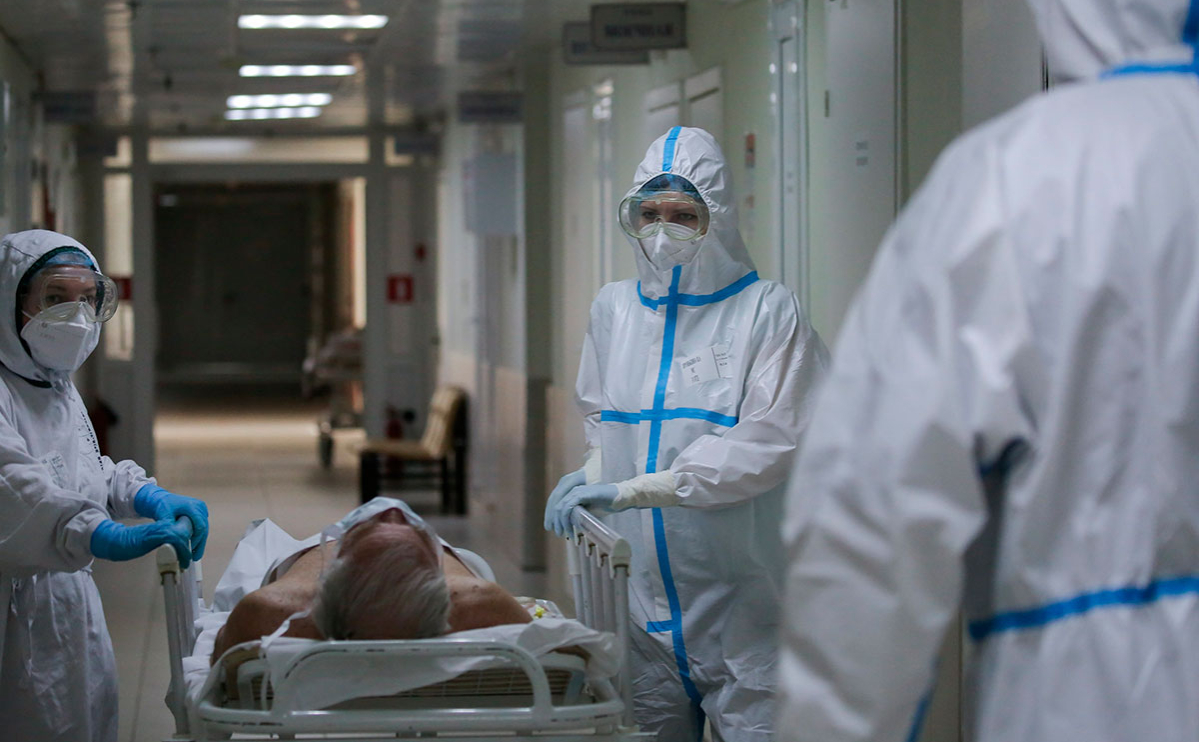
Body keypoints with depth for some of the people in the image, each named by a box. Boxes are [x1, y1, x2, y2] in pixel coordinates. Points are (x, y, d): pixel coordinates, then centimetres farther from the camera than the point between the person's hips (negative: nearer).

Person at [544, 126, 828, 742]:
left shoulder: (767, 310, -4)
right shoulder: (613, 307, 13)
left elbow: (770, 443, -14)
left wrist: (634, 489, -19)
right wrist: (590, 476, 1)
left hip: (741, 595, -4)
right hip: (642, 592, 4)